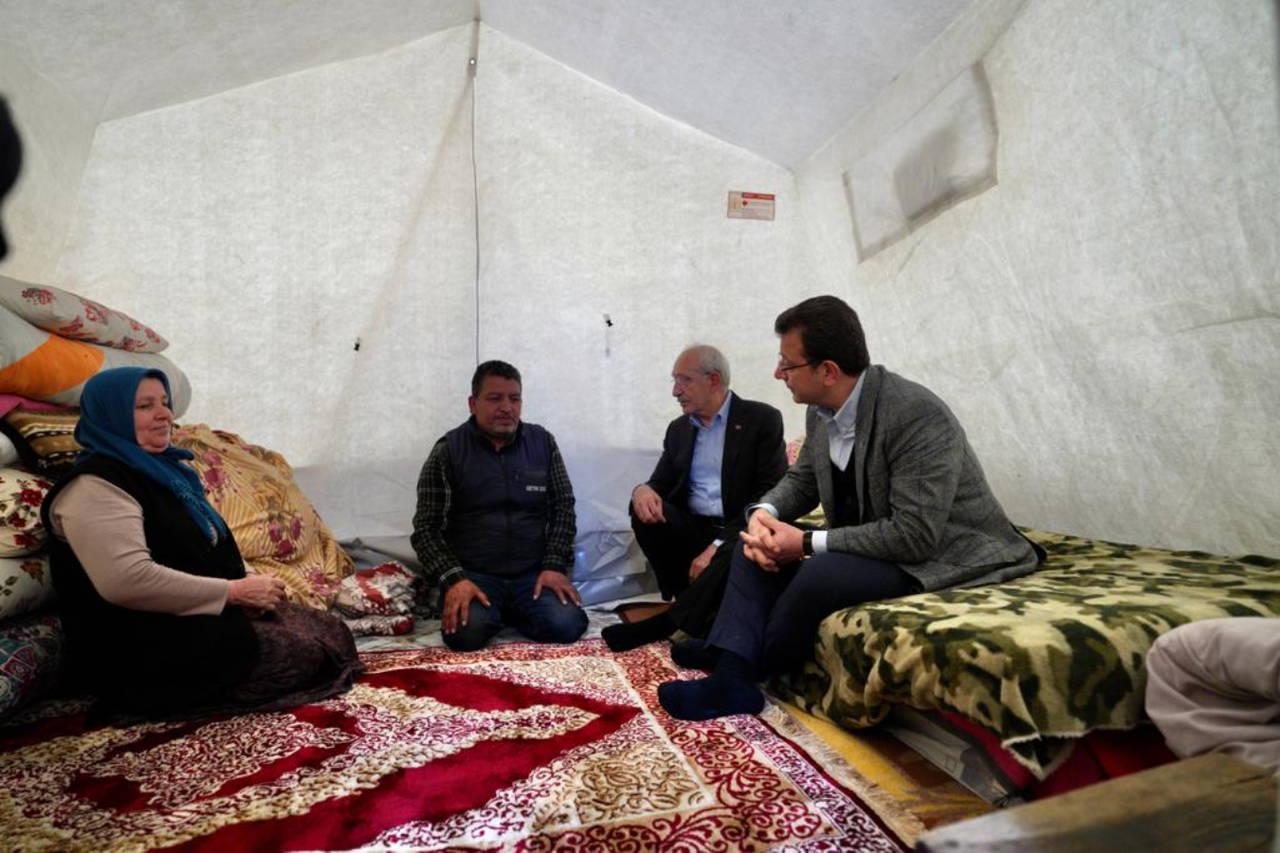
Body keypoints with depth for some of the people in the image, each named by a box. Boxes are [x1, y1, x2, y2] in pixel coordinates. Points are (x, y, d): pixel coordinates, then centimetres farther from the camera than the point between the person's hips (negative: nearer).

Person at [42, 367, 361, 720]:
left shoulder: (161, 468, 16)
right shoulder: (95, 487, -15)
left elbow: (207, 550, 23)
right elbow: (127, 580, -30)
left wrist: (251, 585, 3)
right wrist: (235, 591, -23)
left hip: (205, 616, 9)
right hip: (147, 652, -9)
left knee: (333, 631, -1)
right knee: (314, 656, -14)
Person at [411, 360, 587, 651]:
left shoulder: (543, 442, 5)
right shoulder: (448, 451, -2)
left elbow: (563, 509, 6)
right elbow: (426, 529, -4)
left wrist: (555, 566, -8)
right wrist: (454, 579, -18)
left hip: (533, 575, 2)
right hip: (472, 575, -2)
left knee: (567, 626, -23)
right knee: (467, 633, -31)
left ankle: (508, 614, 7)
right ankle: (489, 613, 5)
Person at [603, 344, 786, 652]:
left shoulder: (762, 419, -5)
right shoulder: (678, 429, 13)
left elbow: (771, 492, -14)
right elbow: (661, 484, 11)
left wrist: (719, 544, -23)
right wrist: (642, 490, -17)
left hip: (737, 534, -5)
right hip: (692, 530, 5)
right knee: (644, 509, -21)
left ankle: (666, 623, -19)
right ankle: (699, 613, -12)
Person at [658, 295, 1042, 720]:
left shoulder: (917, 414, -27)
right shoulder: (821, 411, -3)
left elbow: (915, 535, -30)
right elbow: (801, 478, 11)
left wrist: (808, 543, -27)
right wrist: (765, 512, -12)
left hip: (941, 553, -8)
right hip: (869, 543, 8)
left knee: (820, 574, -32)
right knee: (757, 544, 1)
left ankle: (747, 669, -6)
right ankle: (730, 674, -13)